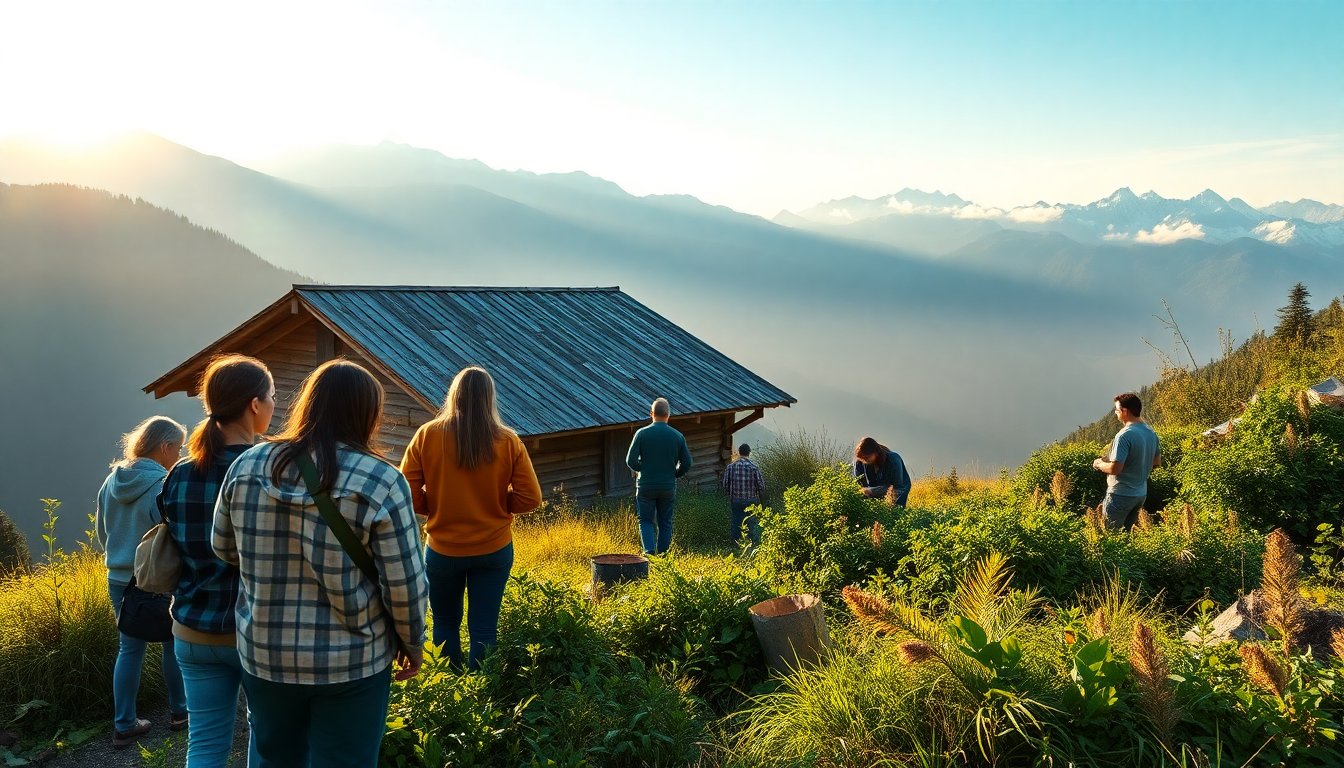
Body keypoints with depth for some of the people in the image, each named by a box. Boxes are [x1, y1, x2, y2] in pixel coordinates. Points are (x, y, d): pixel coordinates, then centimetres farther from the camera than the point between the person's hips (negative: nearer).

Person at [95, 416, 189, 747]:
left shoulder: (112, 480, 2)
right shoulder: (164, 485, -20)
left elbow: (101, 530, 13)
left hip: (119, 580, 6)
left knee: (129, 648, 12)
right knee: (174, 645, 12)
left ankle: (124, 725, 15)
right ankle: (178, 712, 26)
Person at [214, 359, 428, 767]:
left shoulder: (247, 466, -3)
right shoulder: (381, 480, -16)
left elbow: (224, 550, 10)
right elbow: (405, 585, -13)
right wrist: (412, 646, 4)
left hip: (263, 654, 4)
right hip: (351, 662, -3)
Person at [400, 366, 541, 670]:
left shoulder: (427, 435, -9)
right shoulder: (508, 441, -8)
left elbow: (409, 495, -9)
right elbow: (530, 498, -7)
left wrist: (436, 509, 9)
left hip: (443, 549, 0)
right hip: (494, 550, 0)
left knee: (446, 624, 18)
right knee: (484, 630, 9)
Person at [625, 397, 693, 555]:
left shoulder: (642, 434, -8)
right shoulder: (677, 436, -3)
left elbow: (630, 461, -9)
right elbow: (686, 464, -1)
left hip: (646, 486, -1)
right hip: (668, 487, 1)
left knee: (646, 520, 9)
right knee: (665, 523, 12)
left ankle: (649, 551, -10)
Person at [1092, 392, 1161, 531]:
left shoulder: (1125, 435, -22)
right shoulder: (1151, 433, 5)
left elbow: (1115, 468, -25)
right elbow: (1157, 463, 16)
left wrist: (1099, 464, -7)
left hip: (1121, 495, -8)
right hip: (1141, 494, 8)